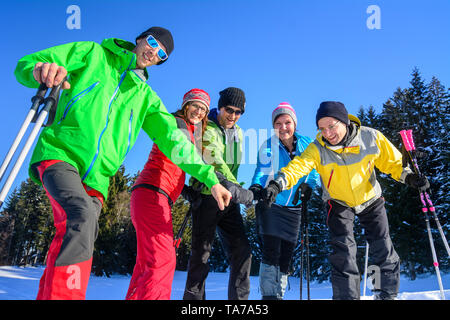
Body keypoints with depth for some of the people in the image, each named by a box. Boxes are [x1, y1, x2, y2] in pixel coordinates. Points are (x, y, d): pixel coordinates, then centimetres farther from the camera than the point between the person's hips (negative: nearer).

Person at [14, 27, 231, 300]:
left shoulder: (146, 97, 20)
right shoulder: (93, 55, 11)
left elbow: (174, 139, 13)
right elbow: (25, 65, 6)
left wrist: (209, 178, 3)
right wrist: (40, 69, -22)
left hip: (95, 178, 4)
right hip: (60, 154, -4)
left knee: (74, 245, -8)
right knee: (83, 213, -31)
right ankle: (61, 294, -31)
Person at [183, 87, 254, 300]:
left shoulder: (238, 132, 15)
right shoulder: (206, 129, -8)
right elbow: (214, 161, -25)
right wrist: (236, 188, -37)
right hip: (207, 197, -6)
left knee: (242, 250, 0)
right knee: (201, 253, -3)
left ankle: (239, 297, 10)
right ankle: (193, 297, 11)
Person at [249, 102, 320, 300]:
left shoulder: (307, 145, 1)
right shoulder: (268, 147, -6)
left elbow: (314, 171, 10)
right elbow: (262, 172, -9)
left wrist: (309, 186, -8)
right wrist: (256, 187, -28)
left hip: (293, 208, 3)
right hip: (270, 204, -3)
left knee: (286, 255, 9)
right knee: (271, 252, -11)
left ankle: (279, 293, 23)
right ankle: (269, 295, 0)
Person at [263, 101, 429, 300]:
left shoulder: (371, 137, -19)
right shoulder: (318, 149, -24)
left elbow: (392, 161, -4)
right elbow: (298, 166, -38)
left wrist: (408, 176, -21)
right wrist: (277, 184, -55)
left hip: (370, 199, 2)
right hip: (339, 203, -1)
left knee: (383, 251, 5)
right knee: (343, 251, -11)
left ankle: (387, 294, 27)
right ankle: (346, 296, 6)